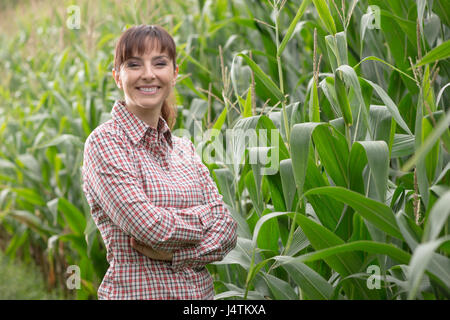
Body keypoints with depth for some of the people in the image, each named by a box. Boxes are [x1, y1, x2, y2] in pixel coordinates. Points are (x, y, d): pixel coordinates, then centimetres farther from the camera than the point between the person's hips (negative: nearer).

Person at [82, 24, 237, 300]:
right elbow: (149, 224, -22)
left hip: (201, 290, 5)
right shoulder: (104, 142, -11)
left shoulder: (185, 149, 5)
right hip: (137, 291, -5)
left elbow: (227, 231, -1)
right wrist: (206, 215, -7)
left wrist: (172, 252, -16)